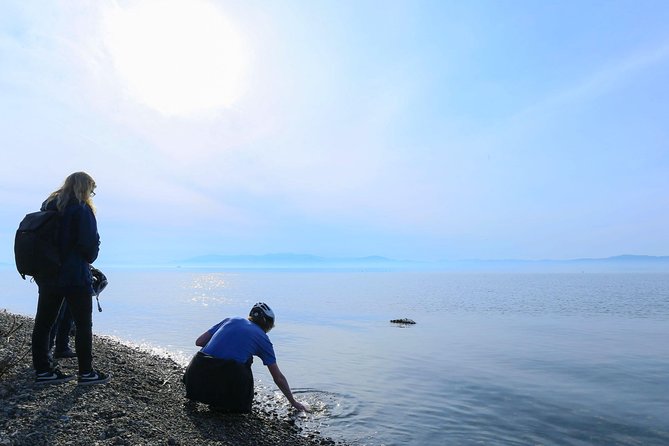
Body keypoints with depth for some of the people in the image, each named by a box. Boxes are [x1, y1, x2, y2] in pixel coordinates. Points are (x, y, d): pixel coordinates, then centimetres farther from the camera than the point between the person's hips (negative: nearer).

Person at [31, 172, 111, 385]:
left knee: (43, 322, 13)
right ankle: (86, 372, 10)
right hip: (74, 276, -7)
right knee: (83, 324, 3)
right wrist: (88, 260, 1)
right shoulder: (82, 209, -13)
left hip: (47, 274, 8)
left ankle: (42, 370, 22)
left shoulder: (48, 206, 10)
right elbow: (90, 242, -19)